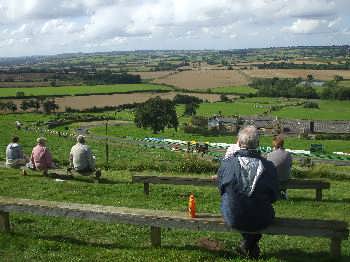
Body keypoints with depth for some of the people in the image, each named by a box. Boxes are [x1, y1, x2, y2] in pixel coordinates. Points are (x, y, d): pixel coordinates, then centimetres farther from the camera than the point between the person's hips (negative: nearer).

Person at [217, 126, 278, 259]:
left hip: (232, 219, 0)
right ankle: (251, 245, 36)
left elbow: (221, 190, 1)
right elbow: (274, 197, -1)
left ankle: (247, 244, 39)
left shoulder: (227, 164, -16)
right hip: (261, 222, 0)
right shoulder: (269, 167, -15)